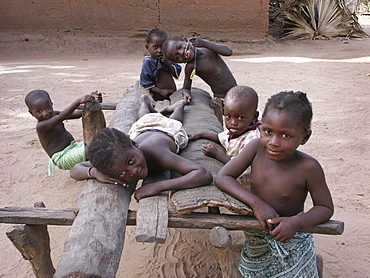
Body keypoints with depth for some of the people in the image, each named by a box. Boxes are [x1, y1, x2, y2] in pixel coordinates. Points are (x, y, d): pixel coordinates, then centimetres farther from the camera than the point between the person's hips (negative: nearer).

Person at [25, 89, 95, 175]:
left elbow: (76, 114, 5)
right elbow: (61, 117, -33)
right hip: (63, 158, -9)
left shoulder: (54, 114, 9)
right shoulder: (40, 126, -17)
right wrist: (78, 101, -43)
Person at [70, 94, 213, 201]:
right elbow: (75, 170, -33)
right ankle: (145, 101, 71)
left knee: (174, 120, 38)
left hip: (168, 131, -2)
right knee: (145, 117, 41)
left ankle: (178, 106, 67)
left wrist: (159, 185, -70)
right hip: (140, 129, 2)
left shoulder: (157, 154, -56)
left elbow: (205, 175, -63)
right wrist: (94, 172, -55)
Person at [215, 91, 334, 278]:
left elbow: (326, 208, -15)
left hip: (290, 241, -3)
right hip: (255, 239, 4)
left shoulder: (308, 168, -27)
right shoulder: (256, 148, -20)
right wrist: (256, 203, -32)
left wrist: (297, 222, -33)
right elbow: (222, 178, -21)